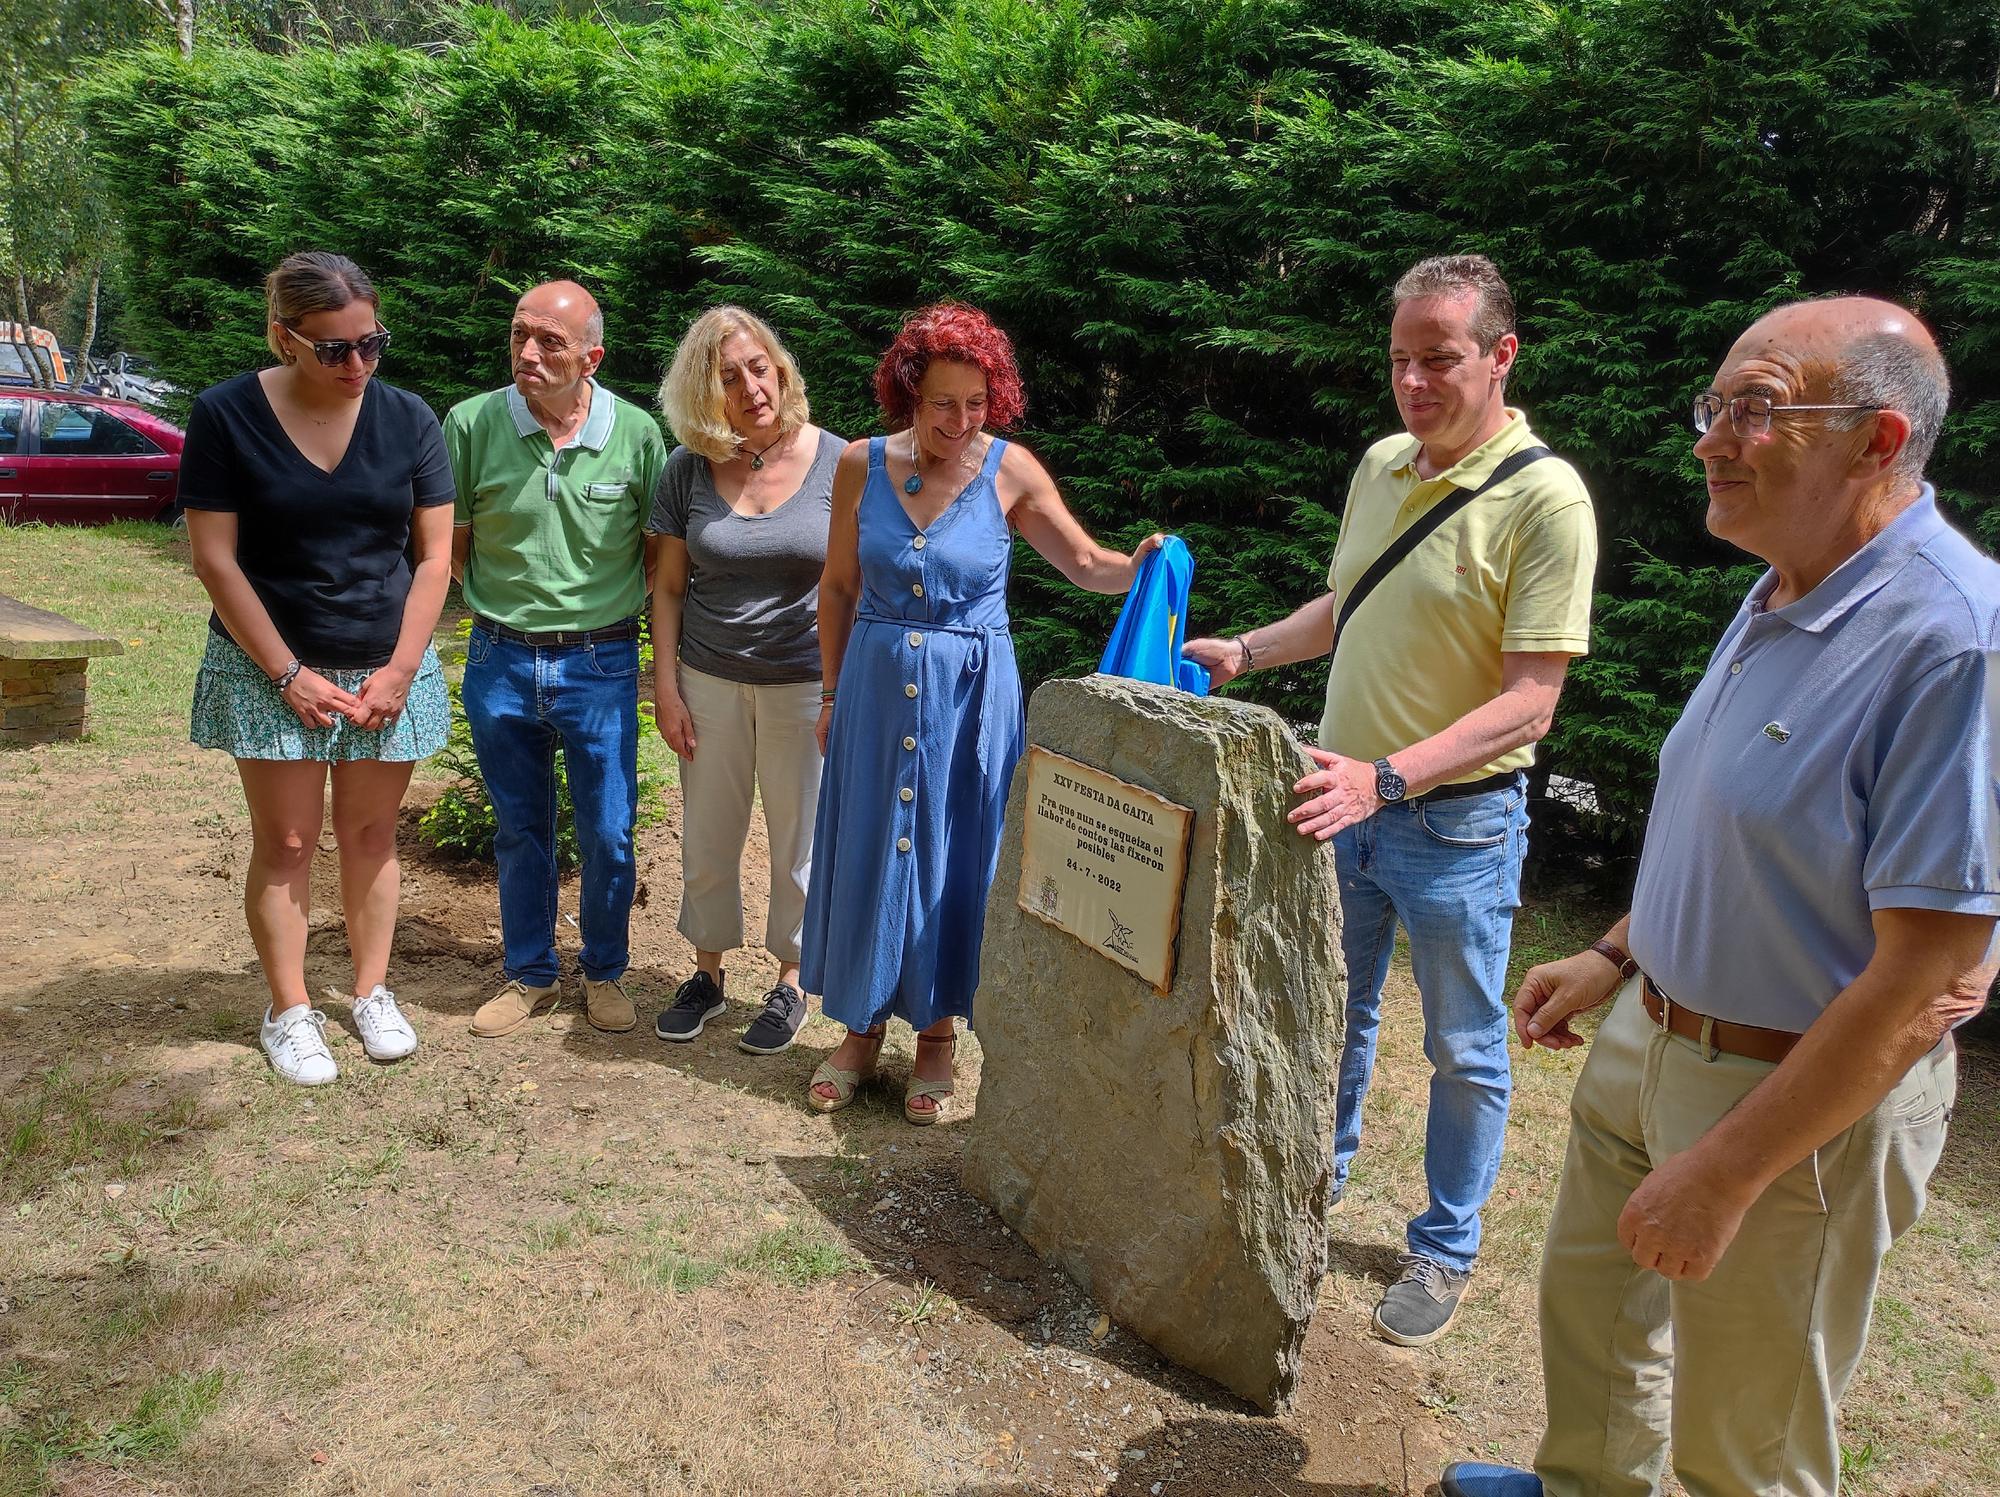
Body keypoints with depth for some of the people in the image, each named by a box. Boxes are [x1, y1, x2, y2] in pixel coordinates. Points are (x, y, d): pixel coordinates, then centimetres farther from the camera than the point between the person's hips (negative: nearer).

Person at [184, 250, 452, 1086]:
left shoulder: (407, 419, -2)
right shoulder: (226, 416, -7)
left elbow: (434, 556, 0)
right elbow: (215, 559, -8)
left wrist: (398, 670, -7)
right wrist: (290, 674, -12)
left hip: (387, 669, 2)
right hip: (271, 671, -2)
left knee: (370, 834, 10)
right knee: (285, 843, 3)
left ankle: (373, 992, 25)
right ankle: (289, 1011, 17)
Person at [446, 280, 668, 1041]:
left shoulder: (637, 434, -8)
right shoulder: (471, 424, -7)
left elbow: (660, 551, 3)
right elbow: (451, 544, 5)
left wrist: (605, 606, -2)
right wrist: (501, 609, 3)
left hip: (601, 664, -1)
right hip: (501, 661, 1)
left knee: (609, 836, 7)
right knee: (519, 830, 15)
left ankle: (605, 972, 29)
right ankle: (530, 974, 32)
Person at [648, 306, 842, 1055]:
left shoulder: (837, 462, -8)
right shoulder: (687, 470, -2)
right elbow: (668, 586, 3)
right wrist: (666, 686, -1)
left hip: (806, 683, -2)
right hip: (710, 682, 2)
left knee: (799, 841, 10)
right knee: (707, 837, 13)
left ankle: (790, 982, 28)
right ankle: (707, 972, 33)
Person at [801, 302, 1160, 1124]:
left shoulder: (1010, 470, -8)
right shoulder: (863, 465, -3)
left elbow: (1087, 566, -4)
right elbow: (837, 590, 5)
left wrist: (1142, 564, -24)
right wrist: (833, 694, 7)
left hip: (970, 694, -2)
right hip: (877, 685, 2)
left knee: (953, 859, 7)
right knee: (865, 852, 9)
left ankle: (937, 1030, 25)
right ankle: (861, 1025, 27)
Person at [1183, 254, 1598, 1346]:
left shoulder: (1545, 497, -18)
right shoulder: (1380, 465, 2)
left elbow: (1529, 701, -23)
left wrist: (1387, 777, -32)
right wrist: (1245, 652, 8)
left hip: (1458, 821, -6)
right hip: (1344, 801, 6)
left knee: (1463, 1049, 11)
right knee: (1333, 1012, 21)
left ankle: (1445, 1250, 30)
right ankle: (1319, 1176, 43)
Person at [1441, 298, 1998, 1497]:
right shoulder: (1783, 597, 3)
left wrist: (1726, 1171, -23)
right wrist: (1617, 957, 14)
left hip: (1802, 1099, -8)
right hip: (1652, 1038, 8)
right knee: (1589, 1297, 26)